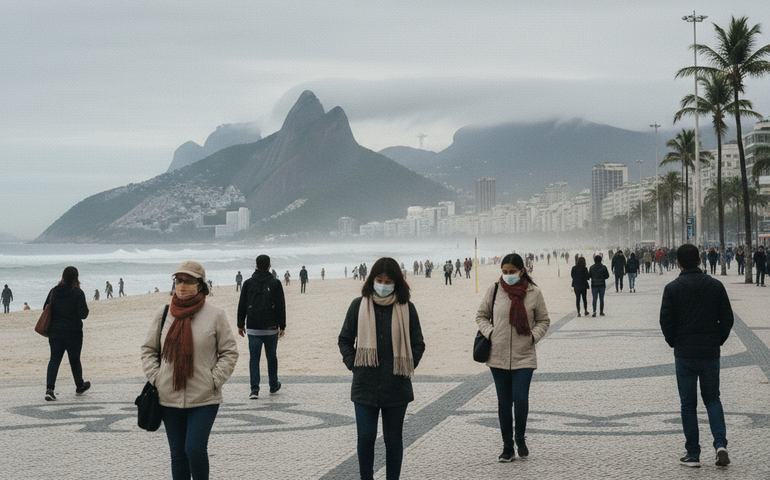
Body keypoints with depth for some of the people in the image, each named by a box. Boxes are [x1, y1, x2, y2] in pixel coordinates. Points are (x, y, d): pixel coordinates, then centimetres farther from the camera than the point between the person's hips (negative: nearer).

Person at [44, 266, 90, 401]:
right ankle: (80, 386, 31)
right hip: (73, 332, -3)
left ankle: (49, 389, -14)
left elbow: (45, 309, 8)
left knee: (54, 359, 3)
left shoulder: (54, 291, 1)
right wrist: (86, 310, 5)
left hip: (55, 332, 3)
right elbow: (83, 314, -16)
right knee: (75, 360, 12)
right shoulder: (78, 293, -13)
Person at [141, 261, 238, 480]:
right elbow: (149, 350, 14)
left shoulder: (215, 315, -3)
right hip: (169, 398, 3)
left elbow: (229, 352, 2)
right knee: (177, 454, 10)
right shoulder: (163, 314, 5)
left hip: (204, 399, -3)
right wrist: (155, 378, 1)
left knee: (195, 449, -13)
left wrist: (214, 381, -7)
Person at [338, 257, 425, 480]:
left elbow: (418, 344, 9)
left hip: (396, 386, 0)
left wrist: (407, 368, -1)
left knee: (393, 439, 7)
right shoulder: (358, 305, 3)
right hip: (365, 385, 0)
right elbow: (344, 340, 10)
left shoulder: (406, 308, 2)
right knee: (365, 437, -2)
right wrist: (353, 365, -1)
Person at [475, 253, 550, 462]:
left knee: (520, 398, -12)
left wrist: (533, 336, -5)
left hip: (524, 357, -1)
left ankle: (520, 437, 16)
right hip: (498, 356, 2)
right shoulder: (494, 290, 0)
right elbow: (481, 315, 12)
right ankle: (507, 447, 21)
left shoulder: (534, 293, -2)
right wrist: (489, 333, -4)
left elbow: (543, 320, 10)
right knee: (504, 402, 8)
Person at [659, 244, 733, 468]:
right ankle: (720, 443, -4)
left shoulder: (672, 288, -7)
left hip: (684, 354, -2)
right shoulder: (716, 286, 0)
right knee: (712, 398, 16)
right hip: (710, 353, 2)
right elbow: (727, 318, 1)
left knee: (688, 403, 7)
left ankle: (693, 454, 8)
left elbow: (666, 322, -8)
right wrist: (717, 341, 13)